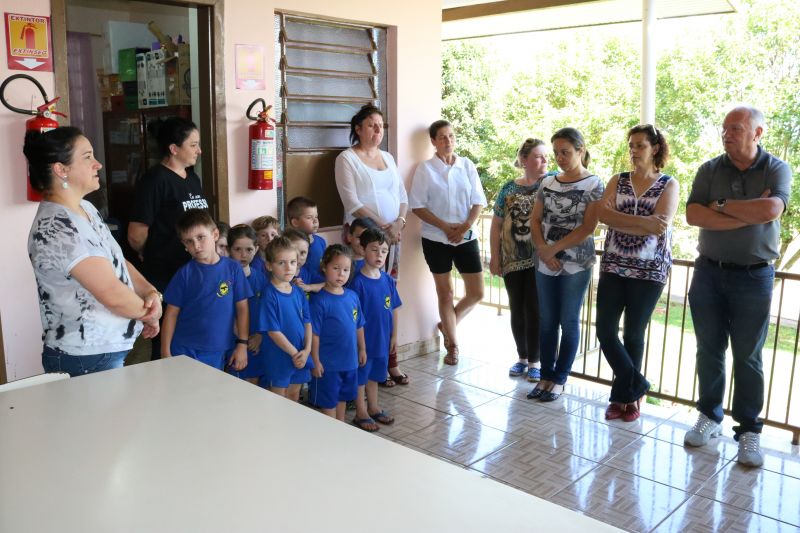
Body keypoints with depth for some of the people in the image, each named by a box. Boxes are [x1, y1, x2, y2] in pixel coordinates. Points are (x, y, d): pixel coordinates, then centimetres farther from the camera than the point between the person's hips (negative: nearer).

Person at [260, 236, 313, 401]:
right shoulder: (269, 295, -16)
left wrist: (307, 350, -9)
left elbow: (307, 323, 4)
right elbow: (273, 331, -17)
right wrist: (294, 353, -14)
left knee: (294, 396, 19)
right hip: (278, 358, -5)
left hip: (300, 356, 5)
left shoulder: (299, 292, 2)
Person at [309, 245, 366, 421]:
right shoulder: (319, 300, -17)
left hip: (349, 360, 6)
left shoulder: (352, 296, 0)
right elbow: (314, 334, -15)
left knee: (343, 397, 21)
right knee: (328, 401, 9)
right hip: (328, 363, -6)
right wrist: (315, 361, -14)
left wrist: (362, 349, 14)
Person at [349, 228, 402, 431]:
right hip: (363, 338, -6)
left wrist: (394, 334, 9)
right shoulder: (358, 282, -17)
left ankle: (373, 407, 38)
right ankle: (361, 413, 25)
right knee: (360, 375, 10)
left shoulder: (388, 280, 0)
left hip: (382, 338, 6)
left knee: (374, 374, 21)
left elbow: (393, 309, 7)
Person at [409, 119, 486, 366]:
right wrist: (445, 226, -15)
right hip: (436, 239, -3)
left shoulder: (467, 166, 4)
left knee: (477, 292, 4)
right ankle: (452, 345, 21)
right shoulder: (425, 169, -4)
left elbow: (478, 201, 3)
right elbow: (418, 206, -7)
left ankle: (447, 325, 29)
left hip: (466, 237, 3)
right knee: (445, 293, 6)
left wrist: (464, 227, -12)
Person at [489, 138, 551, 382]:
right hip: (513, 260, 3)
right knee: (517, 309, 10)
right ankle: (522, 357, 25)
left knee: (535, 309, 1)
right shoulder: (509, 189, 7)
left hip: (540, 259, -3)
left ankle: (535, 360, 15)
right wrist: (495, 257, 5)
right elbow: (497, 225, 9)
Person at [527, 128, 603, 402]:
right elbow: (536, 220, 8)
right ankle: (546, 376, 19)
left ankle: (559, 379, 16)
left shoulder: (593, 184, -5)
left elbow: (587, 228, -12)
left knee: (569, 322, 5)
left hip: (576, 264, -4)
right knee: (546, 321, 8)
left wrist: (554, 248, -13)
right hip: (545, 263, 4)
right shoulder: (547, 183, 8)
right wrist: (543, 251, -7)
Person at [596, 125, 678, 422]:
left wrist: (619, 219, -15)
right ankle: (635, 387, 15)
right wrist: (643, 222, -22)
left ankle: (626, 393, 23)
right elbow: (603, 215, -12)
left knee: (633, 335, 6)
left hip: (650, 271, -3)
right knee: (605, 331, -2)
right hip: (613, 266, 3)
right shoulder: (617, 181, 7)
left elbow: (658, 227, -15)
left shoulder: (669, 185, 0)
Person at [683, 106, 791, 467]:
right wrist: (749, 214, -16)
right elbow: (693, 215, -13)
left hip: (754, 276, -2)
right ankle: (709, 417, 24)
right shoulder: (709, 170, 3)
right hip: (709, 272, 2)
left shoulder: (777, 170, -2)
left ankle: (749, 431, 15)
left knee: (748, 357, 4)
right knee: (709, 350, 10)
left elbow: (771, 210, -22)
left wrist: (721, 205, -12)